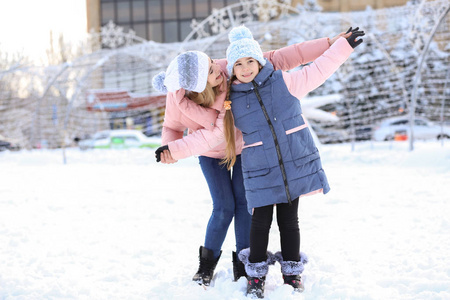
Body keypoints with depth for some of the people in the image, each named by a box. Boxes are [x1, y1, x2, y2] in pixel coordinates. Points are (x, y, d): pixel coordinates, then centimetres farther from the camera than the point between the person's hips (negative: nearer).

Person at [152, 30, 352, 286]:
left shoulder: (231, 71, -36)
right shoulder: (178, 100, -33)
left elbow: (278, 59, -32)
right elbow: (172, 128, -13)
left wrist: (329, 44, -34)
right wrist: (170, 152, -37)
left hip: (243, 144, 1)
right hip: (211, 153, -1)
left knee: (244, 203, -3)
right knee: (224, 208, -7)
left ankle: (242, 263, 15)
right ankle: (208, 264, 18)